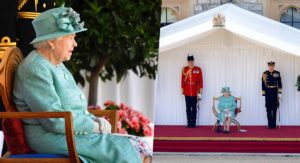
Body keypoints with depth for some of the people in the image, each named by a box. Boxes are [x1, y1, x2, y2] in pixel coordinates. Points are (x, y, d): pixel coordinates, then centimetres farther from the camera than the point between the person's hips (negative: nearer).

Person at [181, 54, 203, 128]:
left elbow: (200, 80, 2)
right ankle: (189, 123, 8)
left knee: (194, 108, 2)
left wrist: (200, 91, -1)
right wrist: (182, 89, 4)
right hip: (187, 93, 1)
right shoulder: (184, 69, 4)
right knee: (188, 108, 4)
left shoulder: (198, 69, 1)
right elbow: (182, 80, 7)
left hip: (195, 93, -1)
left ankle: (193, 122, 6)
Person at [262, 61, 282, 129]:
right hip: (268, 93, 0)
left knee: (274, 108, 2)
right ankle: (269, 124, 5)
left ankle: (274, 124, 7)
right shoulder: (265, 74, 1)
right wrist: (263, 93, -2)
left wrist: (279, 93, -2)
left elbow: (280, 84, 4)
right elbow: (263, 84, 1)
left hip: (275, 92, 0)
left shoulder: (277, 73, 2)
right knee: (268, 109, 1)